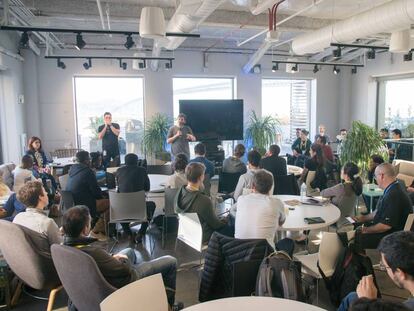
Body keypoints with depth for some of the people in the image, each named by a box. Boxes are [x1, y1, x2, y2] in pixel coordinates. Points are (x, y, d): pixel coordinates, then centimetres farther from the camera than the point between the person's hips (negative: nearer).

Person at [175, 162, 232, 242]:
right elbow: (214, 223, -17)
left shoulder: (179, 193, -11)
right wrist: (224, 222, 6)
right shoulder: (204, 200, -33)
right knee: (231, 229, 6)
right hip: (202, 237, -8)